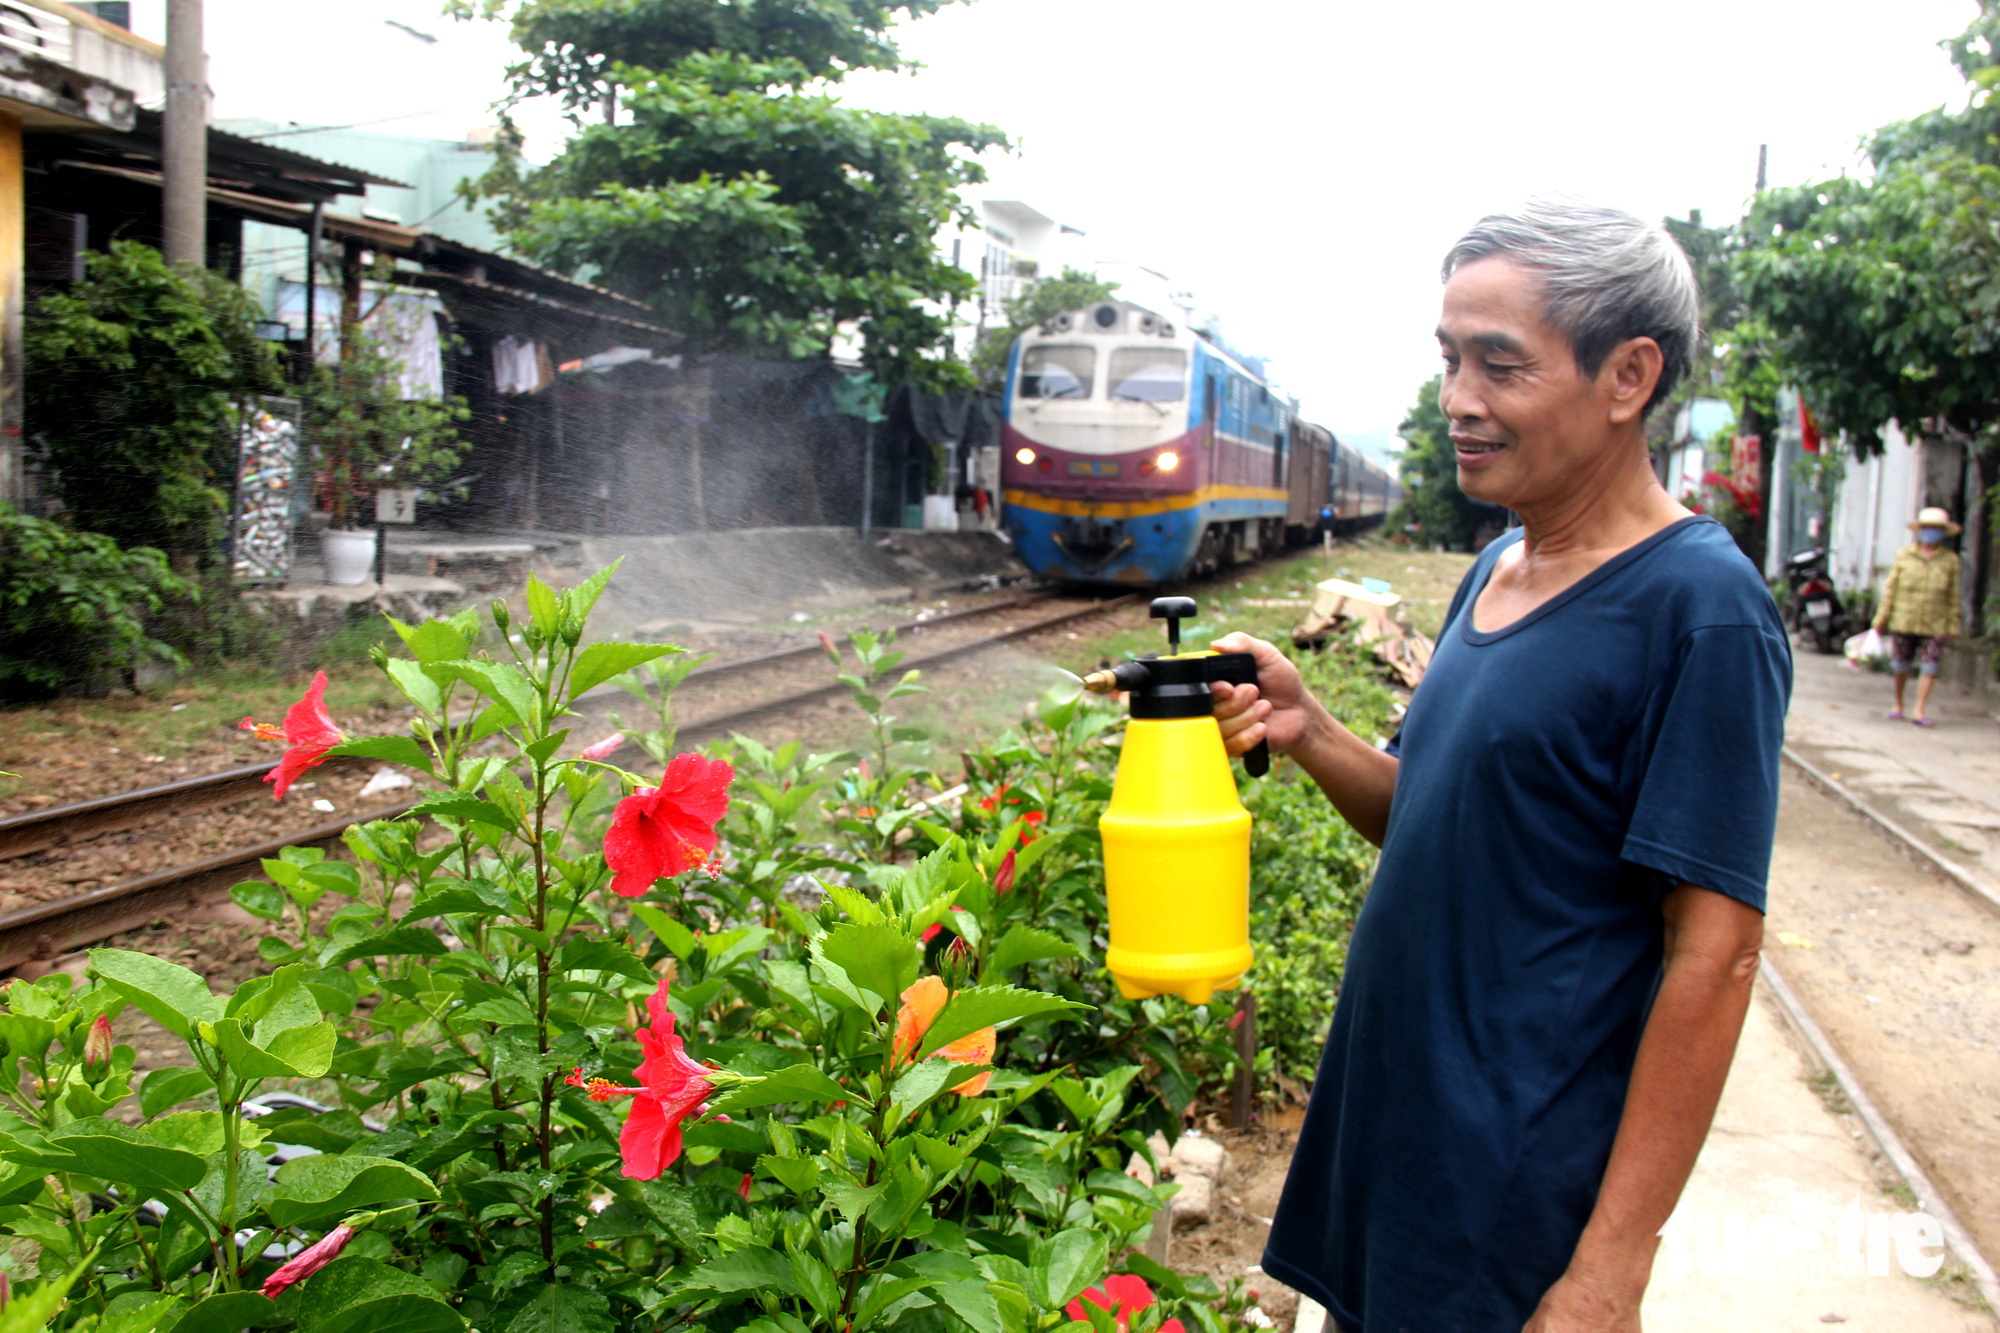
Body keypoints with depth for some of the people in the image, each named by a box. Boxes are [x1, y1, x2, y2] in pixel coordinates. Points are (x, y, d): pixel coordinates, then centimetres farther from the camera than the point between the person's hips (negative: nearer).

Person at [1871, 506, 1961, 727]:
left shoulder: (1950, 560, 4)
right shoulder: (1903, 555, 5)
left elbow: (1953, 596, 7)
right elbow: (1891, 589, 7)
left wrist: (1953, 624, 6)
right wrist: (1881, 619, 5)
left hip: (1934, 625, 0)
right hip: (1903, 621, 1)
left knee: (1930, 667, -7)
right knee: (1900, 666, 8)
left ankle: (1919, 712, -3)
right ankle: (1898, 705, 27)